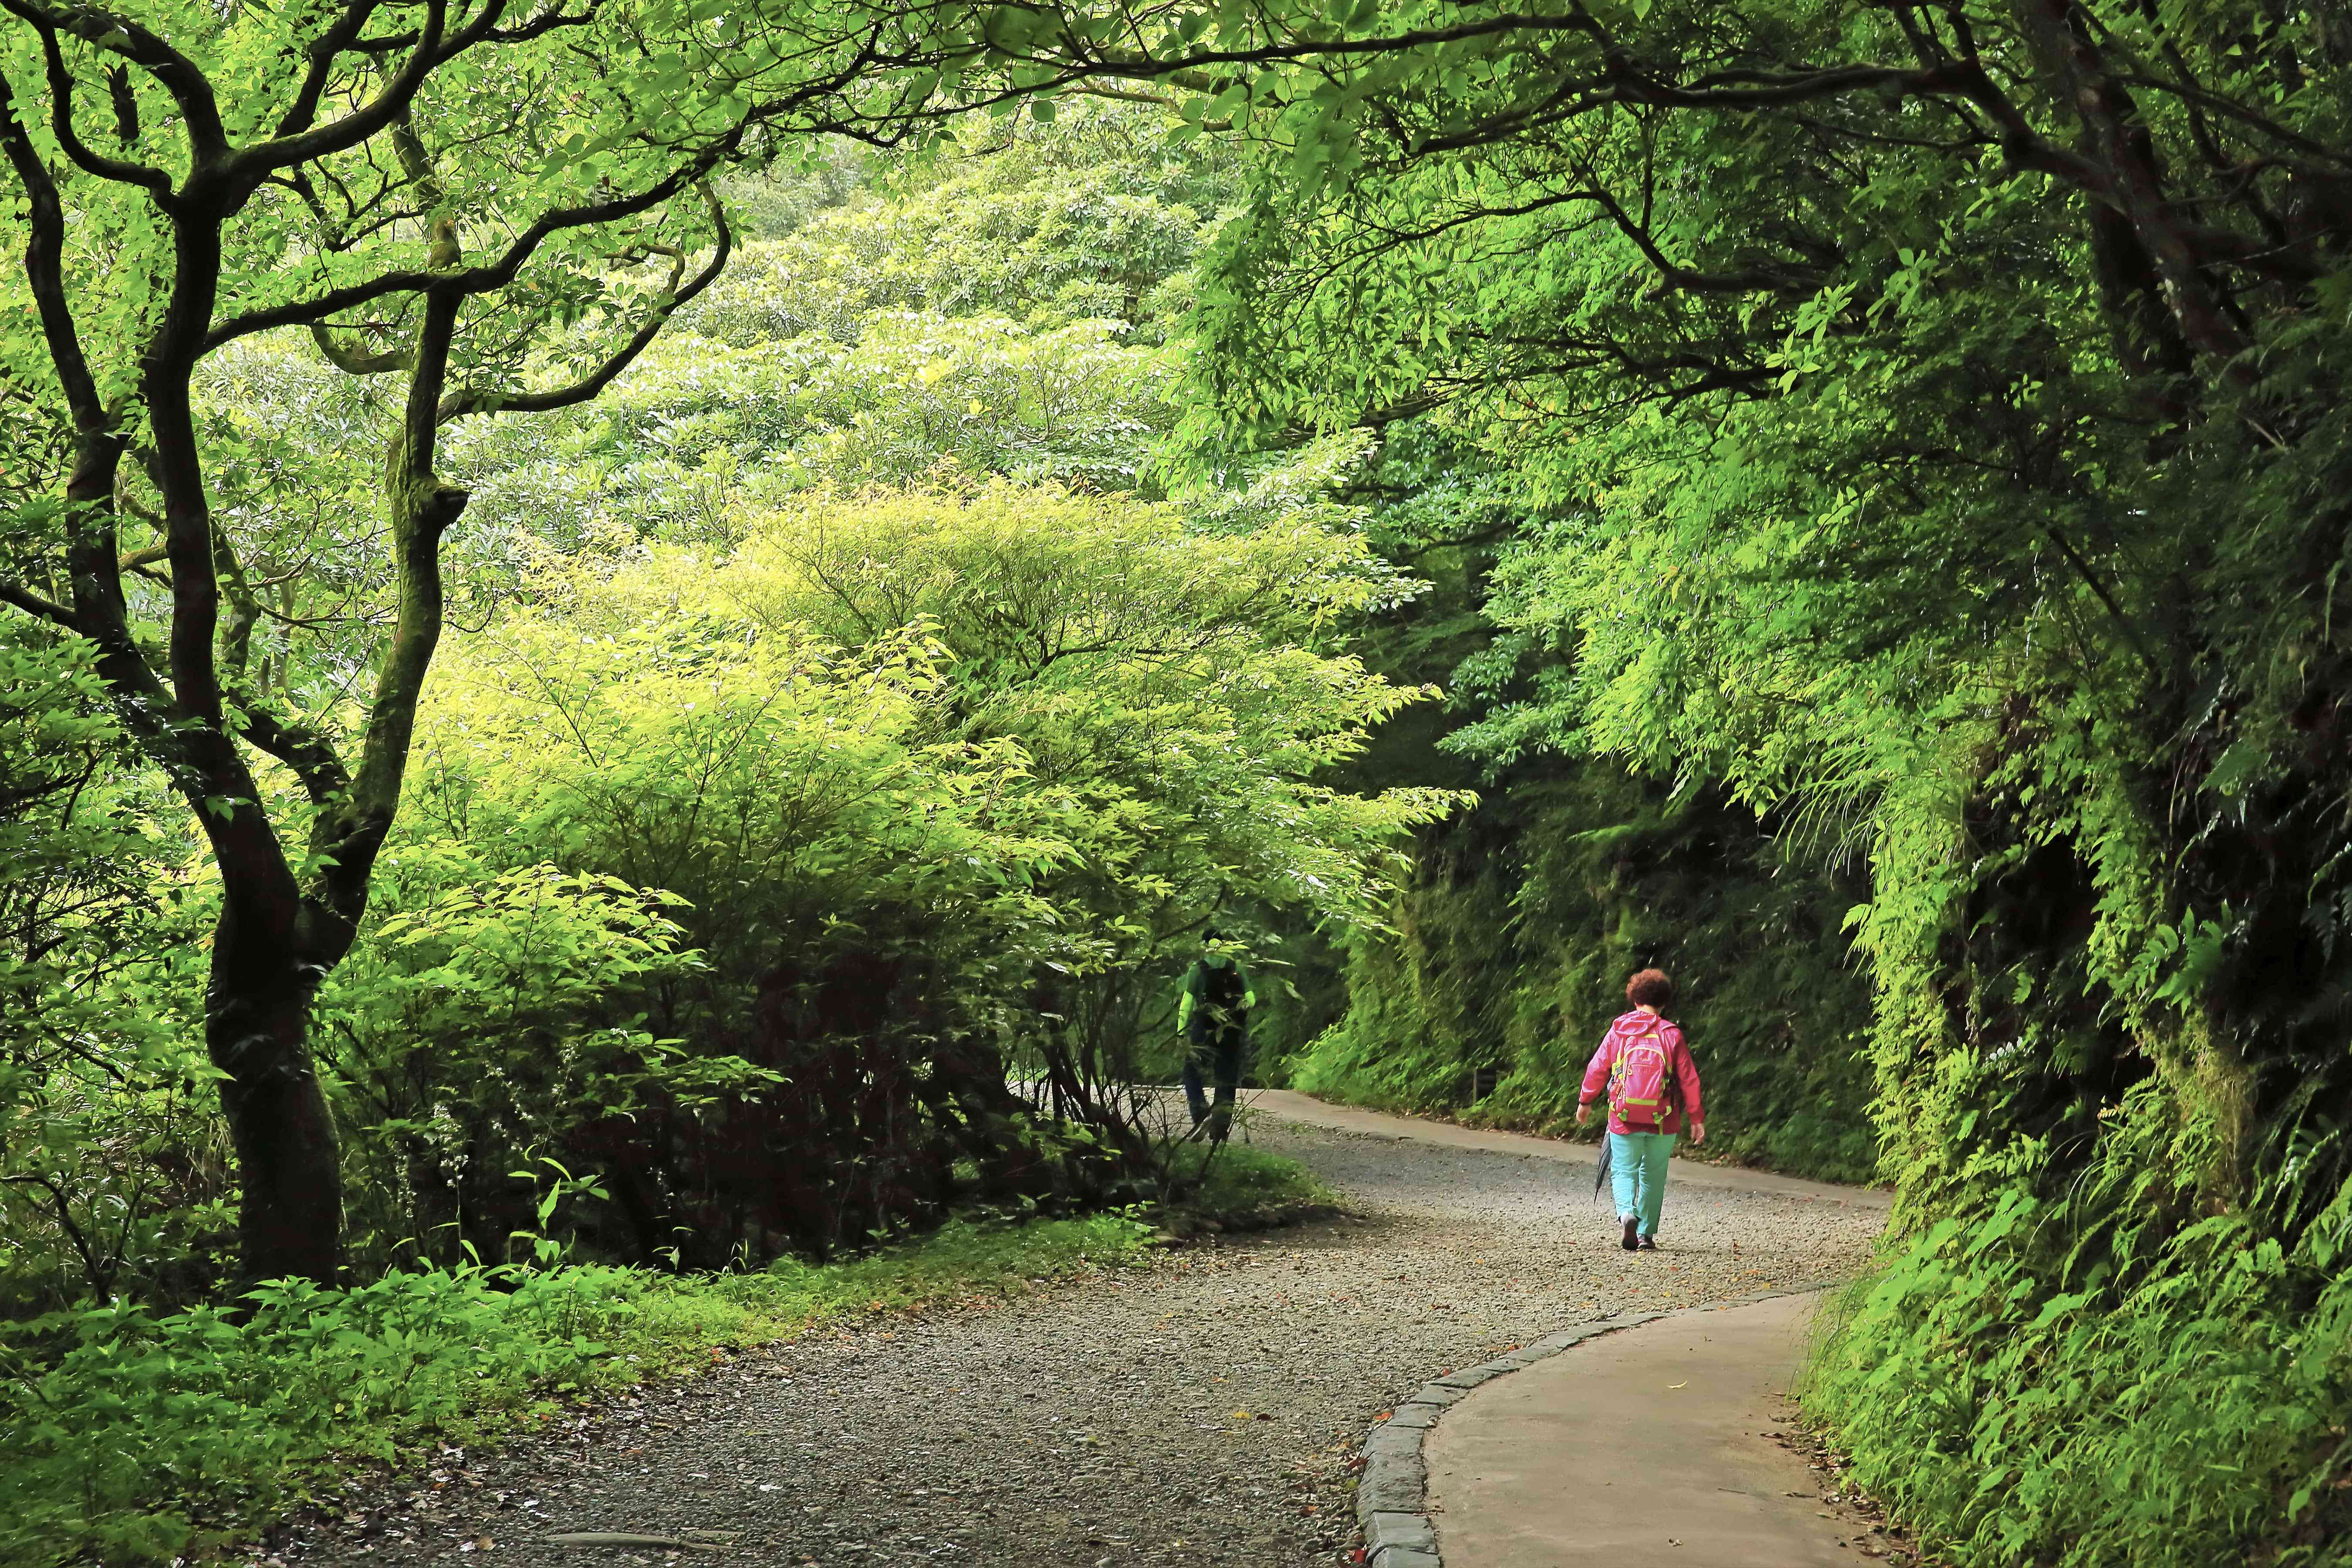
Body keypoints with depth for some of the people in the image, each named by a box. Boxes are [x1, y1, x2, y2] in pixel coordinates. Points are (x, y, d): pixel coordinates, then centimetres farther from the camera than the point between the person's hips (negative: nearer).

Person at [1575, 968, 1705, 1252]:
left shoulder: (1619, 1029, 1)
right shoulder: (1671, 1034, 0)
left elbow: (1598, 1068, 4)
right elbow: (1689, 1078, 1)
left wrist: (1585, 1102, 18)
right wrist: (1697, 1118, 8)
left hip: (1624, 1118, 0)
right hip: (1662, 1121, 0)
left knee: (1623, 1171, 7)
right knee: (1653, 1175, 14)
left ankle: (1626, 1212, -20)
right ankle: (1647, 1233, 14)